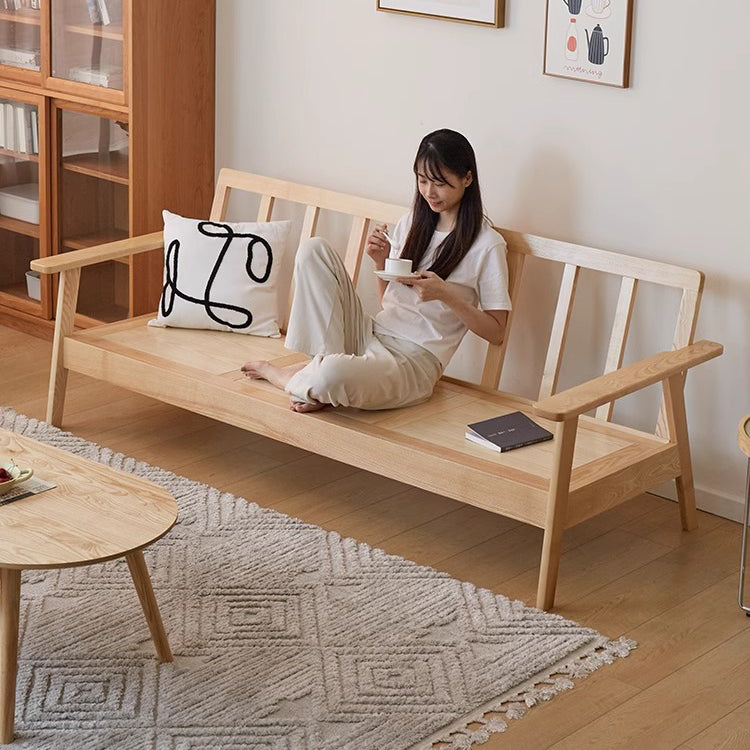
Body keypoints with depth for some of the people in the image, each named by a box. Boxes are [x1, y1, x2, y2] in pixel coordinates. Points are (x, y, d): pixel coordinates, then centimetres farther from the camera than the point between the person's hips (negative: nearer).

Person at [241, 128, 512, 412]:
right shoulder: (410, 223, 13)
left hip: (414, 359, -6)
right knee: (314, 248, -9)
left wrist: (446, 294, -18)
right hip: (371, 334, 7)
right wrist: (381, 261, -1)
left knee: (331, 376, -39)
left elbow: (495, 332, -4)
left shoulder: (487, 245, -6)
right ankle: (326, 357, -14)